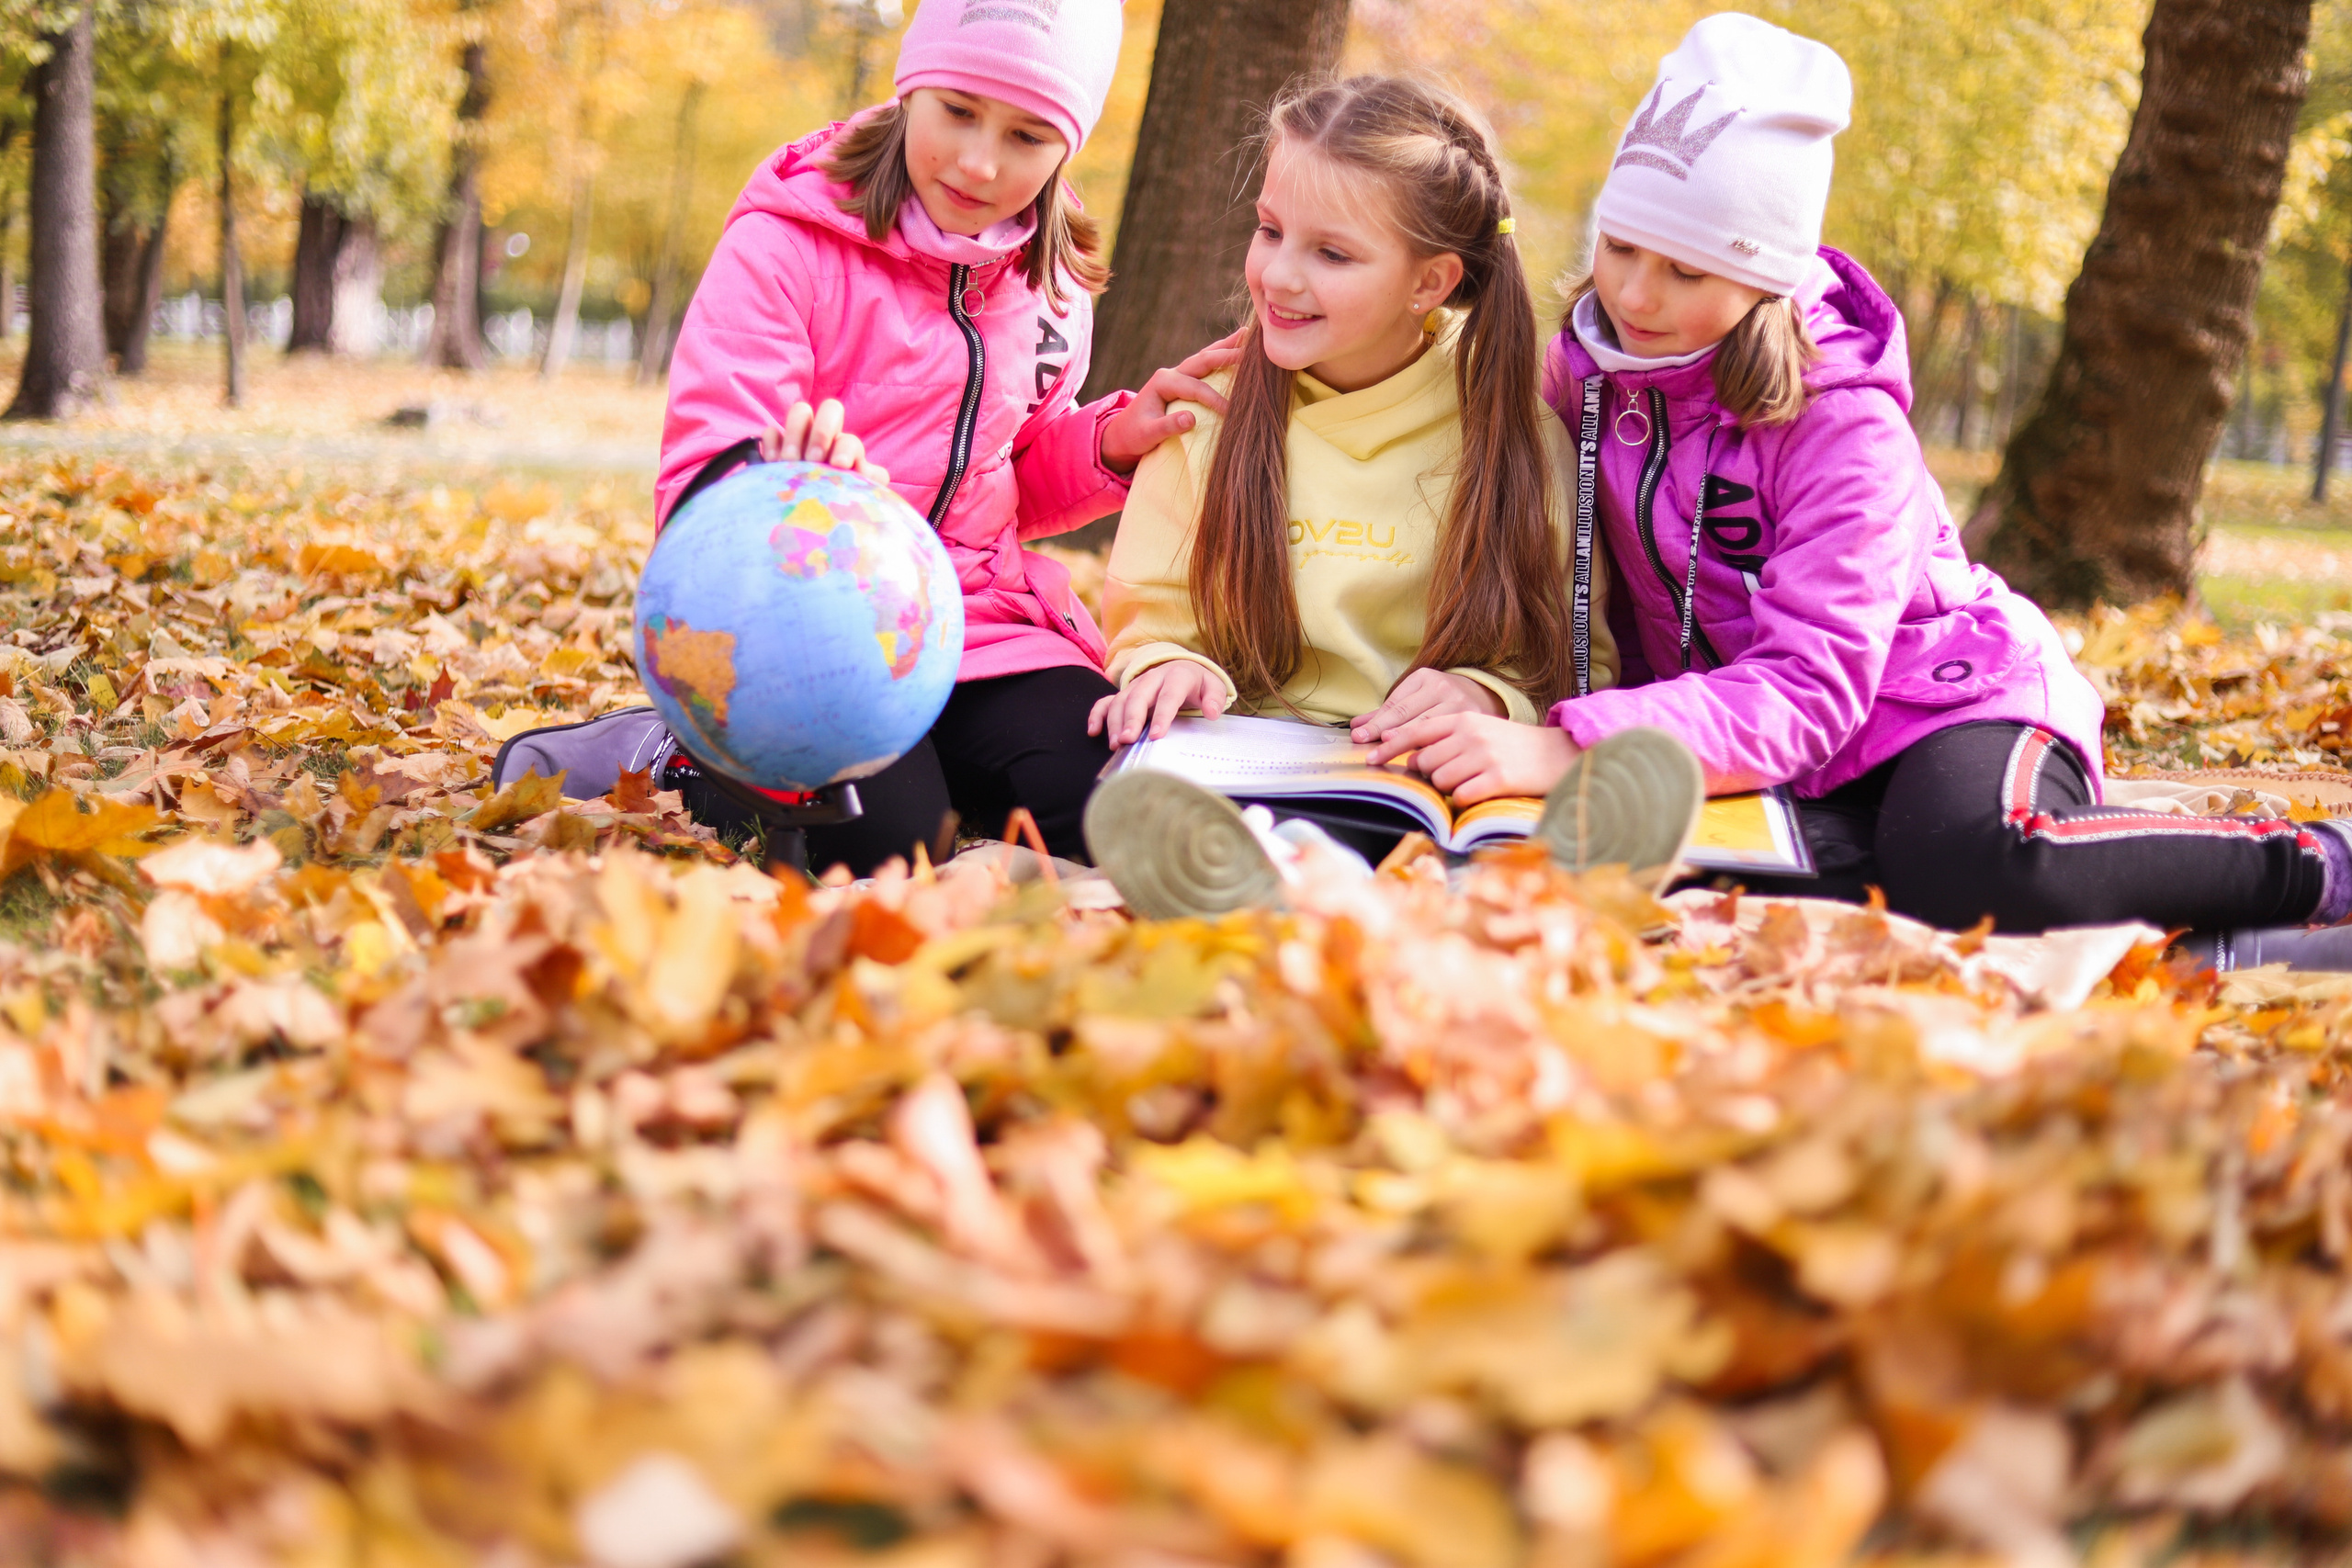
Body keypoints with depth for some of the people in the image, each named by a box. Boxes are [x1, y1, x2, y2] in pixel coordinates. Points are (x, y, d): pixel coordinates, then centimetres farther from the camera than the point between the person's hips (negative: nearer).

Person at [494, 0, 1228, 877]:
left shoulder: (1049, 286, 13)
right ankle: (668, 755, 1)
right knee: (885, 843, -30)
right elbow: (703, 475, -13)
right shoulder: (785, 245, -7)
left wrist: (1110, 442, 5)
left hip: (980, 622, 5)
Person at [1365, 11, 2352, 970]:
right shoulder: (1587, 368, -3)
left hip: (1947, 704, -7)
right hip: (1775, 763, 7)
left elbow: (1807, 690, -28)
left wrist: (1573, 750, -40)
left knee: (1969, 874, -40)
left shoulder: (1842, 423, -20)